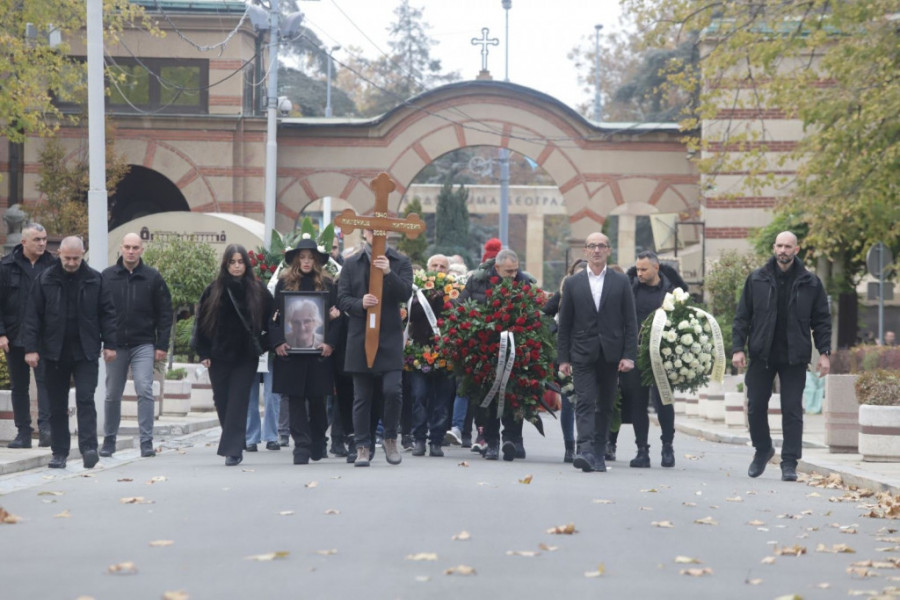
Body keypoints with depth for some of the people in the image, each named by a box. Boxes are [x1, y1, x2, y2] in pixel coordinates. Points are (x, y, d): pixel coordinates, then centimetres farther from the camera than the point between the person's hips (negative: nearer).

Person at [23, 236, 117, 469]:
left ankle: (88, 447, -11)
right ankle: (59, 452, 13)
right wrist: (31, 348, -6)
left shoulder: (95, 280, 1)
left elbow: (107, 314, 4)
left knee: (86, 400, -9)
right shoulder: (45, 280, 0)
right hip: (55, 353, 1)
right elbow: (33, 316, 0)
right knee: (57, 406, 7)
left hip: (86, 353, -1)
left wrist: (110, 344, -2)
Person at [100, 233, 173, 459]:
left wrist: (162, 345, -3)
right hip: (115, 346, 2)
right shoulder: (106, 277, 3)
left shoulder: (153, 278, 2)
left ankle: (146, 442, -7)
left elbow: (164, 313, 3)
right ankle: (109, 440, 23)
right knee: (112, 395, 9)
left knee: (145, 391, -11)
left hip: (143, 345, -1)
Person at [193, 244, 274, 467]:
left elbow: (270, 320, 8)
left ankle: (232, 450, -8)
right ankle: (234, 448, 21)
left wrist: (263, 346, 0)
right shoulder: (213, 291, 4)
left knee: (237, 403, -7)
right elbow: (202, 323, 5)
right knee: (222, 403, 7)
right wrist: (204, 353, 0)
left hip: (246, 357, -2)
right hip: (219, 357, 2)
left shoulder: (258, 291, 2)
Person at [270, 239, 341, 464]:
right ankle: (302, 446, -2)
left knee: (317, 399, 6)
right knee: (295, 399, -3)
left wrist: (330, 343, -8)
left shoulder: (327, 284, 6)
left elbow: (336, 315, 4)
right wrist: (277, 342, -8)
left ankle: (318, 444, 21)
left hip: (319, 351, 0)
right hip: (290, 351, 0)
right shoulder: (284, 283, 7)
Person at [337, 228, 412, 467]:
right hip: (360, 338, 1)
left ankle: (390, 439, 10)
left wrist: (389, 273, -21)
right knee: (362, 397, 4)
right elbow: (342, 299, 5)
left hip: (390, 338, -1)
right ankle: (362, 446, 11)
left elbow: (405, 293, -6)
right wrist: (360, 303, -15)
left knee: (392, 390, -11)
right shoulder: (351, 264, 10)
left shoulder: (400, 262, 7)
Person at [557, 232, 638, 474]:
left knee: (605, 406, 7)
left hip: (611, 354, 1)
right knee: (585, 403, -12)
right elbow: (564, 324, 7)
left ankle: (599, 454, 15)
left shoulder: (621, 282, 7)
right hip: (583, 354, -1)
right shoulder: (572, 283, 7)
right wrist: (563, 358, 1)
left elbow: (630, 322, 5)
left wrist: (629, 355, -5)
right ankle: (586, 452, -22)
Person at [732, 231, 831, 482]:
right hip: (761, 356, 1)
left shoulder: (810, 283, 2)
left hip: (794, 358, -1)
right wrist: (738, 348, -3)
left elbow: (821, 320, 4)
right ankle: (762, 449, 29)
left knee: (792, 411, -2)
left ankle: (789, 462, 3)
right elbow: (742, 316, 4)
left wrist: (824, 352, -4)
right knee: (755, 407, 6)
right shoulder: (757, 279, 3)